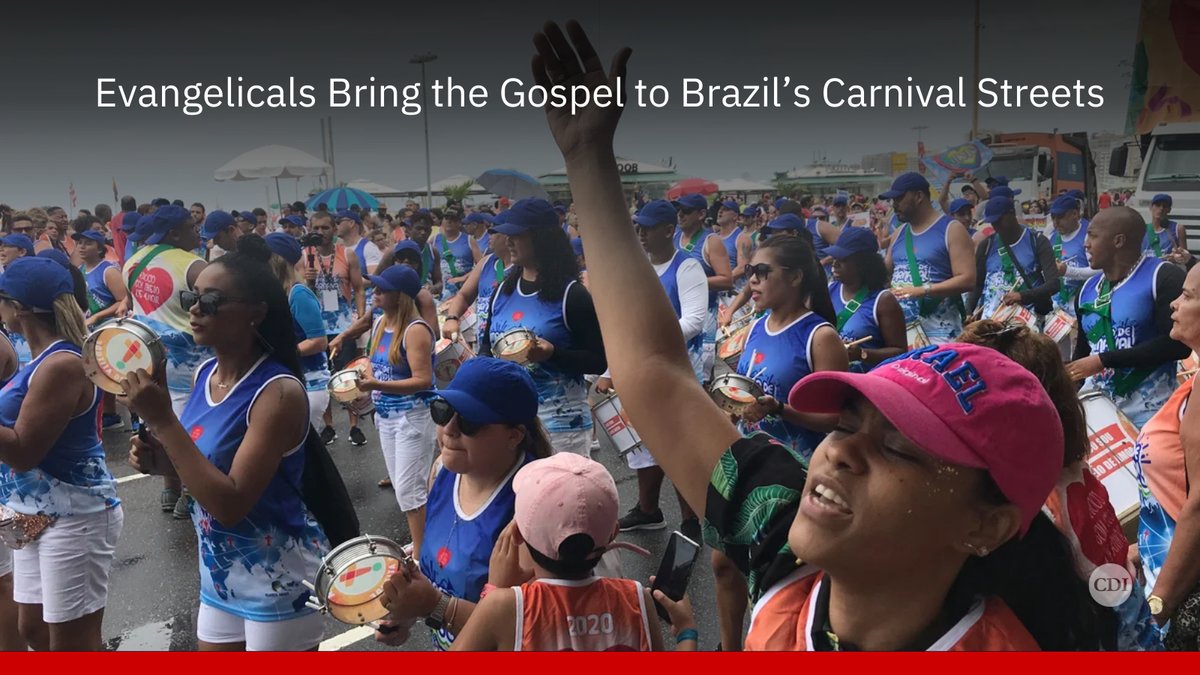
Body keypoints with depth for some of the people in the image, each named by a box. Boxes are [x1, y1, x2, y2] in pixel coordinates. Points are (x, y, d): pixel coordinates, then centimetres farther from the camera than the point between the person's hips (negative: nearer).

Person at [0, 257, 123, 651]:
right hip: (37, 515, 10)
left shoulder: (61, 365, -21)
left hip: (74, 518, -10)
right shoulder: (45, 358, 9)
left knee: (73, 646, -1)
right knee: (34, 631, 21)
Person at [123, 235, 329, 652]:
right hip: (220, 572, 8)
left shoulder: (278, 392, -24)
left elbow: (230, 503, -28)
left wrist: (162, 420, -28)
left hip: (279, 579, -7)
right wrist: (158, 459, -5)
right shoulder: (205, 373, 0)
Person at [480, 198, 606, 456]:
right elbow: (487, 344, 22)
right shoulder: (503, 292, 12)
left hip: (559, 421, -6)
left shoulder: (571, 295, -7)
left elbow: (599, 361, -8)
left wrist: (552, 354, -23)